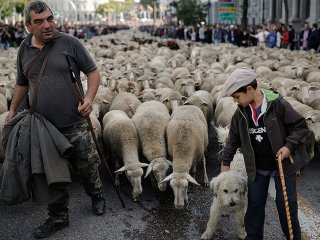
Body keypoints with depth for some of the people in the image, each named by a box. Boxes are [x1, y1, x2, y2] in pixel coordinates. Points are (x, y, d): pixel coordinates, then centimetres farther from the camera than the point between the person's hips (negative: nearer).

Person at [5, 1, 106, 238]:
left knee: (87, 166, 10)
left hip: (74, 124, -3)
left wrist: (89, 98, -16)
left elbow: (93, 71, -1)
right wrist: (12, 110, 18)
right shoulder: (24, 49, 5)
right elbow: (22, 84, 19)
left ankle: (97, 197, 40)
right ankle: (58, 218, 29)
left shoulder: (69, 42, -6)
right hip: (43, 128, 3)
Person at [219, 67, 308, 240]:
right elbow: (233, 138, 9)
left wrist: (289, 146, -22)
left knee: (286, 204, 6)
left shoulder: (278, 105, -18)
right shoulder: (241, 112, -3)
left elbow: (301, 126, -10)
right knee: (254, 204, 12)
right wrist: (225, 162, 11)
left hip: (283, 165, -4)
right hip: (257, 168, 4)